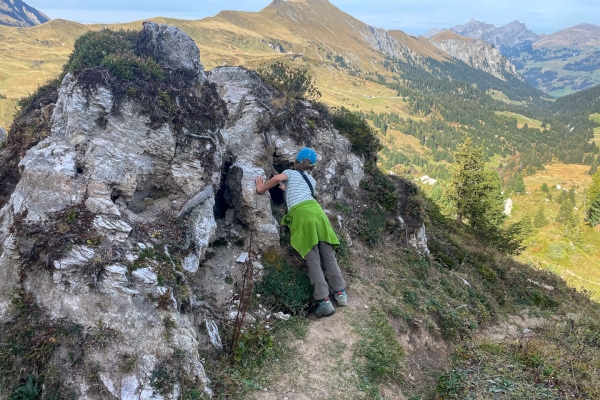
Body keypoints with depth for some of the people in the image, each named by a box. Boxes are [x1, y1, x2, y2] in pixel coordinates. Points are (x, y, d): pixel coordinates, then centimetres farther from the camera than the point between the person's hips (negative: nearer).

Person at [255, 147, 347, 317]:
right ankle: (340, 292, 14)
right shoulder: (312, 180, 33)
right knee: (328, 255, 10)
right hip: (315, 209, 4)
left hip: (299, 214, -3)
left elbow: (278, 178, -1)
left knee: (313, 260, -7)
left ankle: (324, 300, -11)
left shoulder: (289, 173, 21)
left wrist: (261, 189, 11)